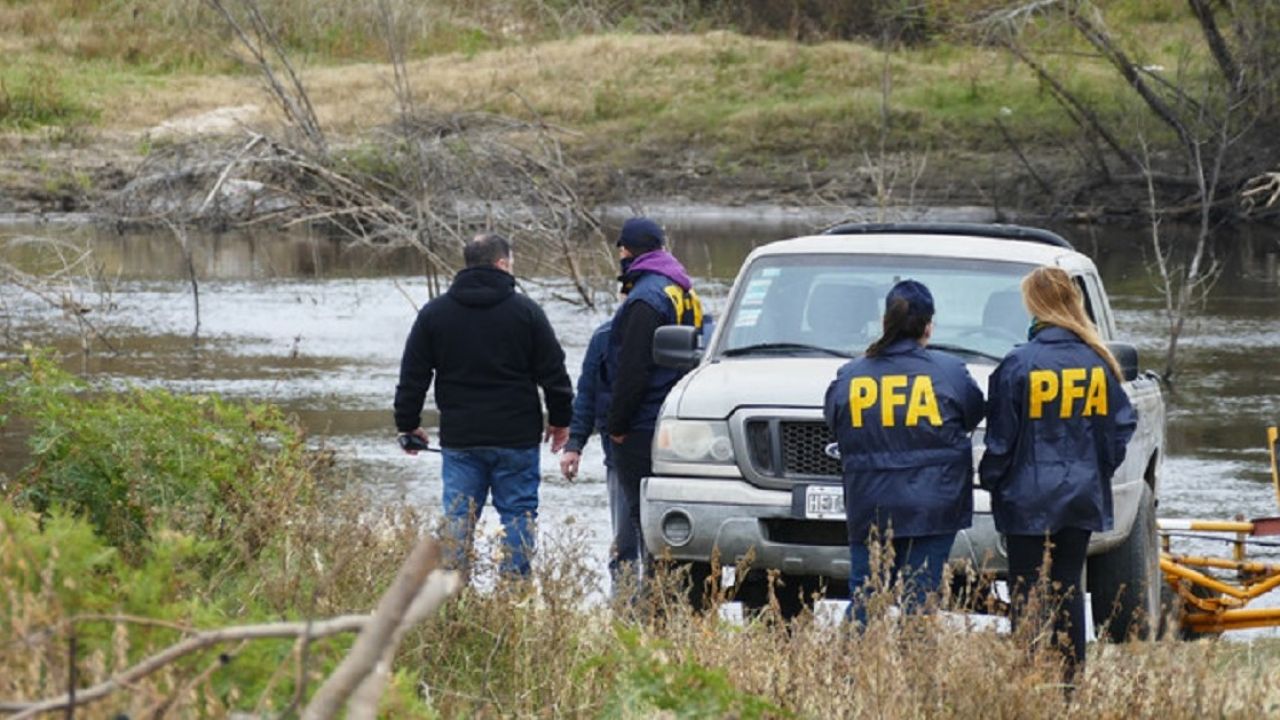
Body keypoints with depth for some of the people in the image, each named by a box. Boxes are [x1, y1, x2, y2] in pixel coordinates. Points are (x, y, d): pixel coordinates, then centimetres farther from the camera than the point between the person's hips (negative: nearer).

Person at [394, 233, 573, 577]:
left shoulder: (434, 313, 4)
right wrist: (560, 419, 14)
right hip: (517, 436, -2)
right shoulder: (525, 311, -2)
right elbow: (553, 372, 1)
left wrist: (408, 424, 17)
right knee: (518, 513, 4)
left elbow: (413, 377, 7)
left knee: (458, 518, 5)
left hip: (459, 439, 2)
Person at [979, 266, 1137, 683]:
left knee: (1028, 592, 1)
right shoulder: (1098, 363, 1)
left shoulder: (1019, 364, -12)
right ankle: (1071, 678, 11)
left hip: (1029, 498, -4)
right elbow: (1122, 425, 7)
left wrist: (990, 478, 7)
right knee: (1068, 588, 12)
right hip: (1083, 496, 4)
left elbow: (1001, 439, -8)